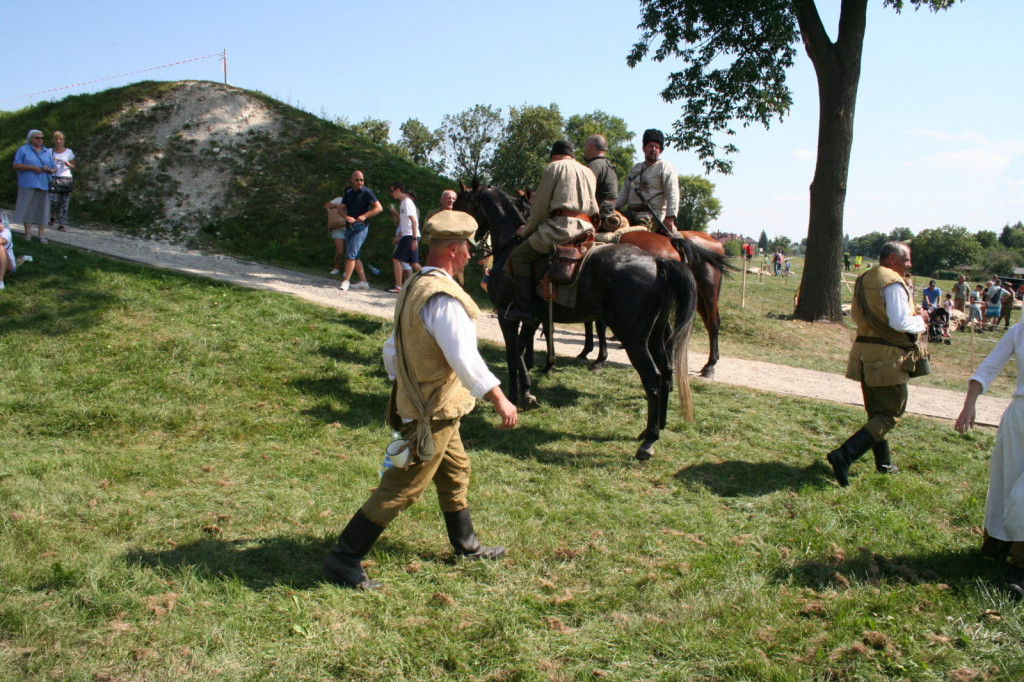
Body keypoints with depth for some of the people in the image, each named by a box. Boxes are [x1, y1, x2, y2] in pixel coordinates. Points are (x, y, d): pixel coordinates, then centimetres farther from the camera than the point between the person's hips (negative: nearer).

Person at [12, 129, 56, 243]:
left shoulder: (47, 152, 18)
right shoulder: (23, 150, 7)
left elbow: (55, 168, 17)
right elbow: (16, 165, -2)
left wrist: (50, 170, -6)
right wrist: (32, 167, -13)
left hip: (43, 185, 3)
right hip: (28, 184, -3)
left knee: (42, 208, 1)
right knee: (27, 207, -3)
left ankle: (41, 234, 4)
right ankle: (28, 232, 3)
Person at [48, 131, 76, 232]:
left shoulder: (69, 152, 11)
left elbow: (73, 167, 15)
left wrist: (68, 164, -7)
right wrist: (52, 163, -8)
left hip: (66, 179, 1)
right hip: (54, 179, 0)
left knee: (64, 202, -2)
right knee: (53, 200, -14)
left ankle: (61, 224, 3)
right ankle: (53, 216, 16)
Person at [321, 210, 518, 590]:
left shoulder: (413, 287, 7)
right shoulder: (443, 298, -24)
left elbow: (392, 348, 15)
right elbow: (465, 358, -30)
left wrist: (401, 389, 23)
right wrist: (499, 400, -25)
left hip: (416, 401, 10)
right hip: (434, 414, -10)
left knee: (455, 472, 24)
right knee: (402, 489, -2)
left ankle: (466, 545, 41)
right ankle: (343, 561, 5)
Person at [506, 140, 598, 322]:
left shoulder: (554, 167, 4)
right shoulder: (589, 172, 24)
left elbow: (540, 206, 1)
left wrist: (526, 230, 12)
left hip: (563, 225, -8)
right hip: (586, 228, 8)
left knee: (519, 255, -5)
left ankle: (523, 306, -16)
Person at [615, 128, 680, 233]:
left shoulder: (665, 168, 4)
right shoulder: (635, 169, 26)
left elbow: (673, 195, -6)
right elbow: (624, 193, 26)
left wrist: (669, 218, -18)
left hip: (652, 215, -7)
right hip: (631, 213, 7)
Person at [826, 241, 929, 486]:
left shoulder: (863, 280, 13)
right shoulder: (893, 283, -14)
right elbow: (900, 322, -21)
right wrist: (920, 321, -3)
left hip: (864, 353, 9)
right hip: (888, 356, -9)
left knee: (877, 412, 20)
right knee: (889, 415, -2)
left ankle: (884, 463, 31)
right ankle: (844, 456, -15)